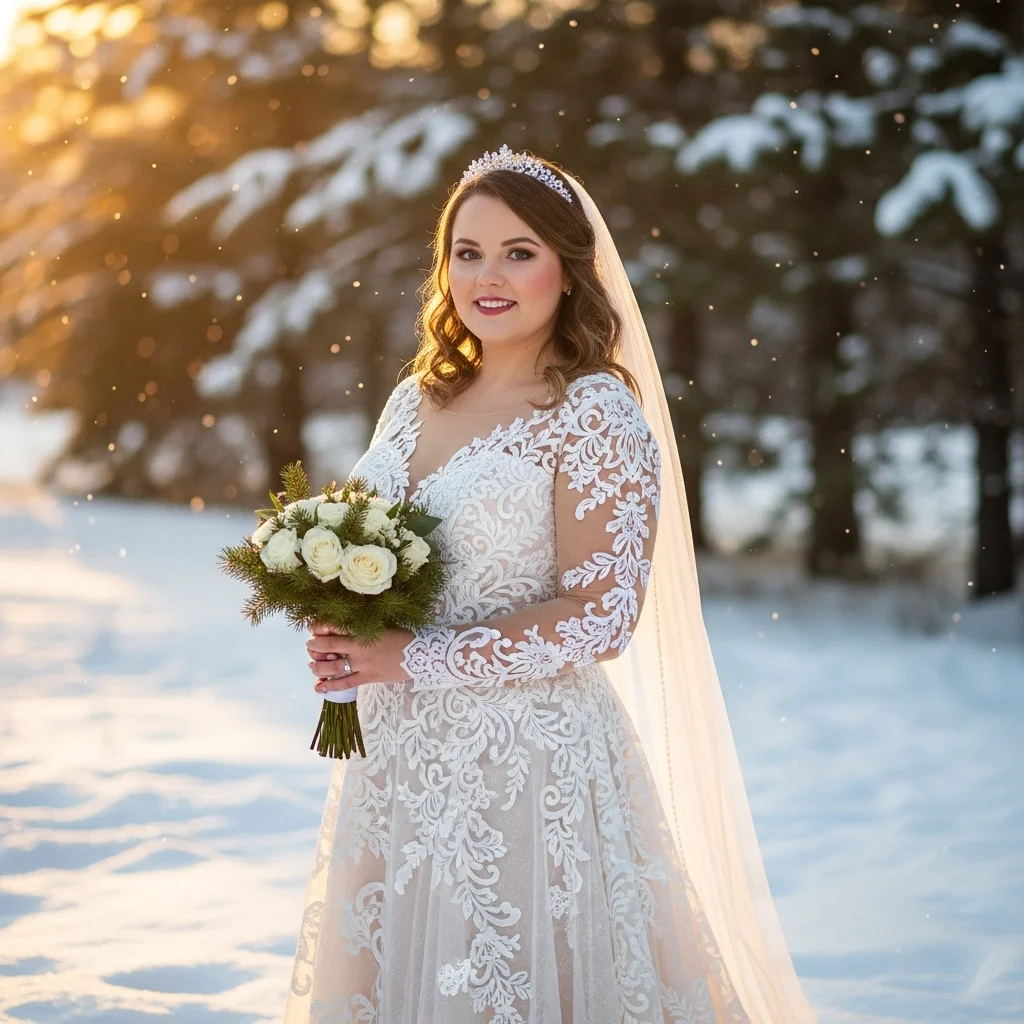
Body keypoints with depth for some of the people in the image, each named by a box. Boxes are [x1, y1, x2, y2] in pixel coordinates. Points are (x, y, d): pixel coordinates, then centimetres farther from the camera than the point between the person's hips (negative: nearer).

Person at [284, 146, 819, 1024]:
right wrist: (340, 633, -4)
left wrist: (413, 659, -16)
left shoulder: (596, 412, -11)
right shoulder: (415, 401, 8)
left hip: (525, 761, -6)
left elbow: (599, 616, -17)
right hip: (397, 756, 6)